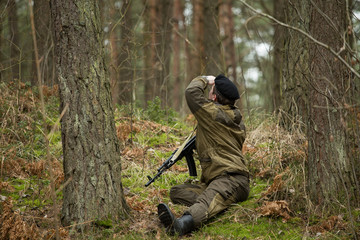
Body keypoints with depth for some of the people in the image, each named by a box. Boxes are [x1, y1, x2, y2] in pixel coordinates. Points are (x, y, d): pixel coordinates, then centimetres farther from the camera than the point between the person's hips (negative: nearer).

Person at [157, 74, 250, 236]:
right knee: (176, 191, 1)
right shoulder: (236, 118, 23)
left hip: (231, 179, -10)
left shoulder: (214, 113, -6)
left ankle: (180, 225, -68)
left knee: (208, 200, -39)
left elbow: (191, 92, -8)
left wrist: (204, 80, 11)